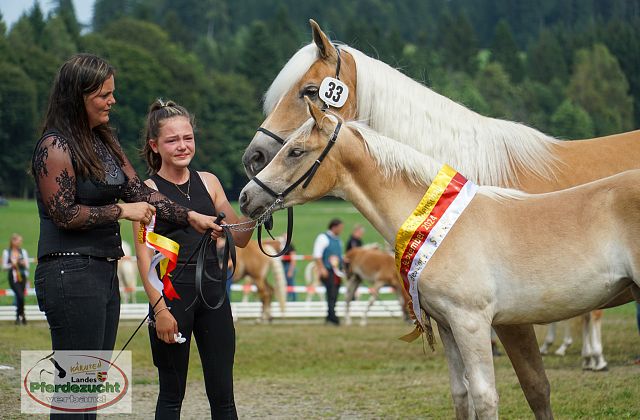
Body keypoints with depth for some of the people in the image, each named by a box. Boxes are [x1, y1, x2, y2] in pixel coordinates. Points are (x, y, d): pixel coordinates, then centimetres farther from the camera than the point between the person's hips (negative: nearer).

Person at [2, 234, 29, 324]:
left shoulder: (23, 251, 8)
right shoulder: (6, 252, 0)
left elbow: (27, 266, 10)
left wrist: (24, 264, -12)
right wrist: (11, 265, -17)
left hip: (22, 277, 3)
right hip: (13, 277, -3)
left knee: (19, 297, 6)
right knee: (20, 296, -16)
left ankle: (18, 317, 20)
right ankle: (21, 315, 0)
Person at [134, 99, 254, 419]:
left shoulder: (208, 182, 10)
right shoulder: (148, 190, -3)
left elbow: (239, 239, 12)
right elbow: (144, 255, -8)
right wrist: (160, 308, -15)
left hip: (213, 291, 4)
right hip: (173, 293, -4)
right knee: (172, 394, 4)